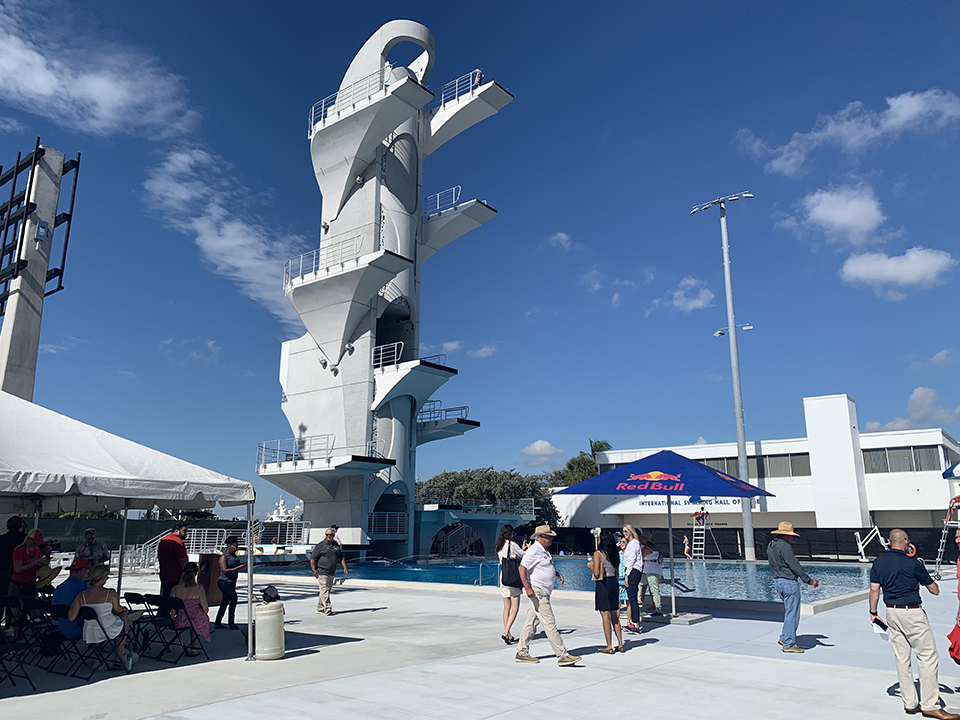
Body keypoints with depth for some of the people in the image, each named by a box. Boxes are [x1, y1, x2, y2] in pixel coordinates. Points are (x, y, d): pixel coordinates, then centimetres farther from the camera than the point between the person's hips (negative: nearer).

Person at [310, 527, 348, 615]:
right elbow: (312, 558, -6)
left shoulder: (337, 545, 12)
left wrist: (345, 567, 9)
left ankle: (320, 608, 23)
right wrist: (314, 569, -14)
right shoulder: (320, 545, -5)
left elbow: (341, 557, 19)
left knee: (327, 591, 12)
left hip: (332, 573, 6)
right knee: (325, 590, -11)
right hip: (321, 572, -6)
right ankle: (328, 609, -12)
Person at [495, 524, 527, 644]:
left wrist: (522, 548, 28)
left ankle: (509, 635, 14)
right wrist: (528, 548, 19)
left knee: (506, 608, 11)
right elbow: (525, 556, -2)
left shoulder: (499, 546, 9)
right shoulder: (512, 544, -12)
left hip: (503, 576, 7)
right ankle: (506, 633, -14)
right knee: (515, 608, -4)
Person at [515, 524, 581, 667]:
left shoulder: (543, 551, 17)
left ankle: (522, 653, 20)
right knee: (550, 624, -8)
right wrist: (527, 588, -27)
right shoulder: (534, 551, -15)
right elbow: (522, 568, -22)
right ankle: (562, 656, -6)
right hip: (537, 591, -10)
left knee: (531, 622, 13)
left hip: (543, 592, 10)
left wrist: (556, 573, 14)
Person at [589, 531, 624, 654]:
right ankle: (620, 645, 19)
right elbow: (616, 572, 14)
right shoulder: (614, 554, 9)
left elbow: (596, 574, -18)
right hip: (614, 583, 7)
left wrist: (591, 565, -1)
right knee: (614, 617, 15)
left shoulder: (598, 554, -12)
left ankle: (609, 647, 4)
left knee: (606, 616, -1)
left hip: (603, 584, -7)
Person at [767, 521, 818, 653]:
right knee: (792, 614, -2)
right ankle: (788, 644, 2)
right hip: (789, 583, -9)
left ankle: (784, 637, 24)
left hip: (777, 581, 9)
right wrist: (810, 581, -11)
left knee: (789, 611, 21)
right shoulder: (785, 547, -18)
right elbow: (795, 567, -19)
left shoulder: (770, 546, 10)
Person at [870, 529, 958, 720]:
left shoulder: (878, 562, 3)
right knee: (928, 657, 2)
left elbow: (874, 590, 3)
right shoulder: (912, 563, -11)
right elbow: (935, 590, -1)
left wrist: (873, 613, 12)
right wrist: (923, 579, 19)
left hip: (891, 613, 6)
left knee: (902, 659, 11)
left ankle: (909, 703, 17)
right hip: (912, 613, -6)